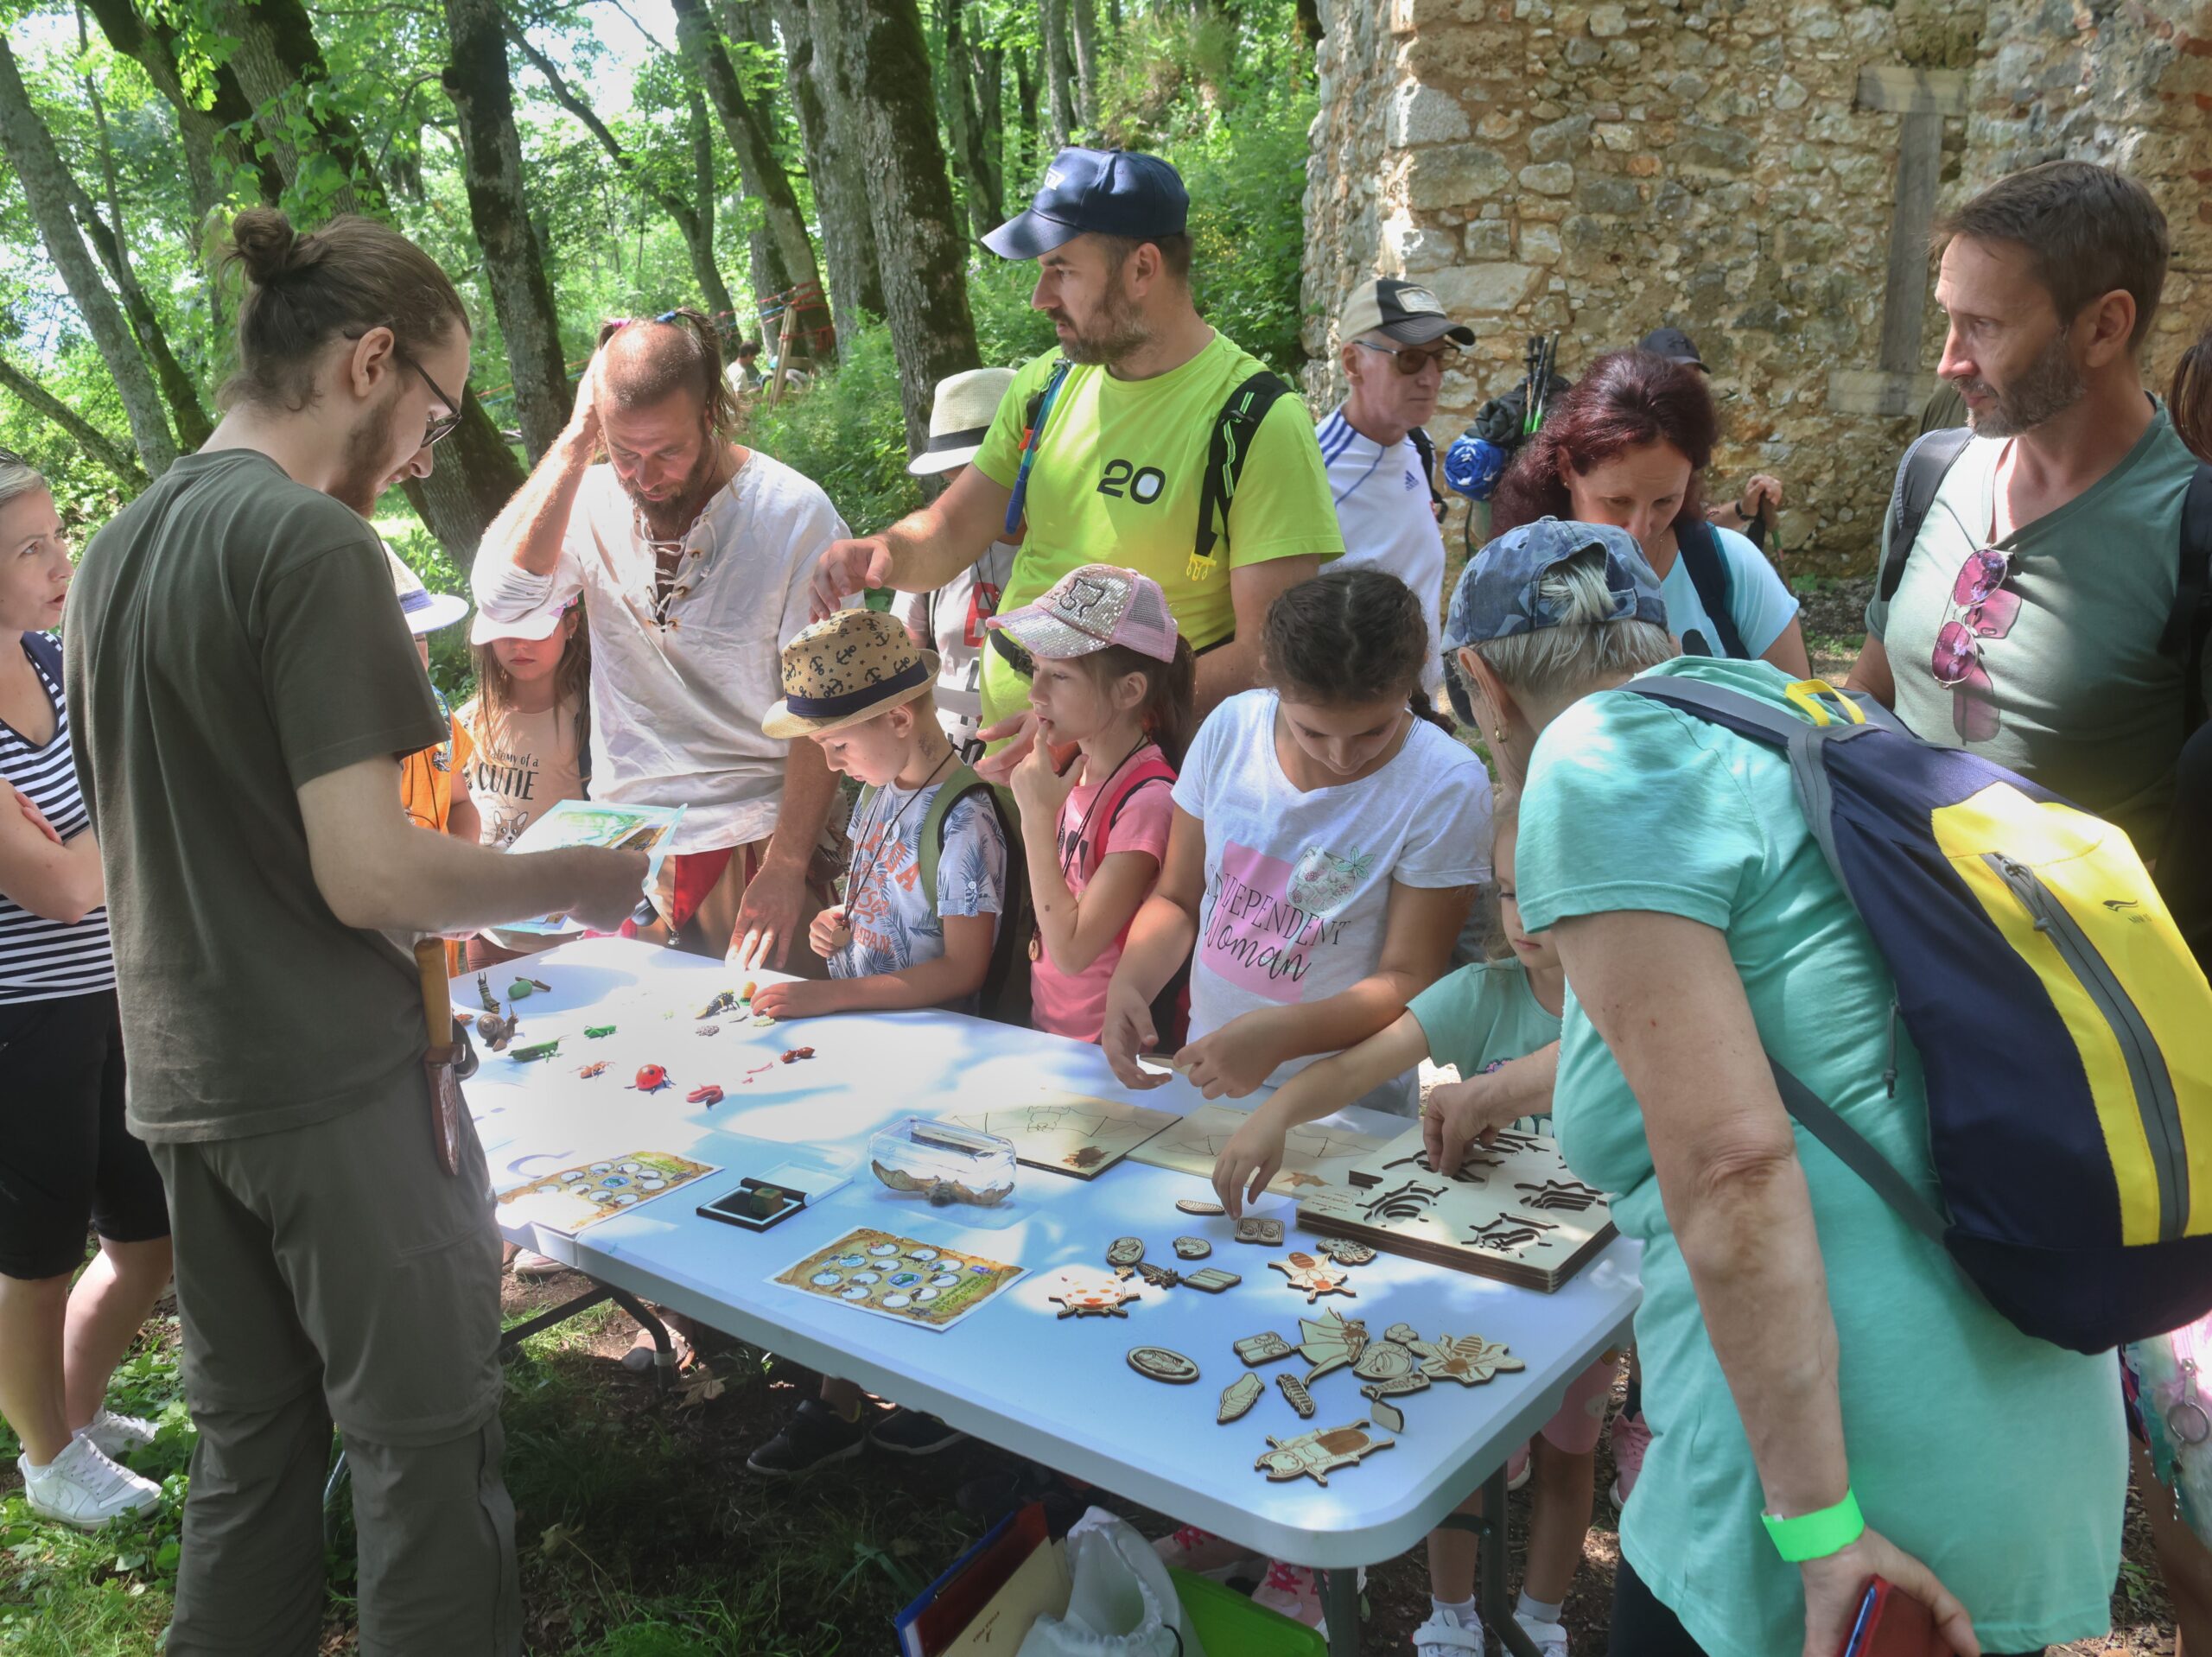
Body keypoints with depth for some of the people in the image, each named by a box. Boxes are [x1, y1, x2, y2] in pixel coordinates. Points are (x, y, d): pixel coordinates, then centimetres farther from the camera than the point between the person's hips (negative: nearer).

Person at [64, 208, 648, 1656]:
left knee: (249, 1441, 19)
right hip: (335, 1085, -8)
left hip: (183, 1082, 8)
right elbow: (368, 873, -22)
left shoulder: (118, 548, 11)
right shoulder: (313, 542, -17)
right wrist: (572, 881, -7)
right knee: (423, 1443, 4)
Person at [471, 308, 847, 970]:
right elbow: (503, 594, -15)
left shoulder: (794, 512, -8)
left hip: (755, 836, -3)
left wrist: (786, 863, -17)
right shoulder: (593, 502, 3)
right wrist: (576, 440, -14)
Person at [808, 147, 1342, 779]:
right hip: (1001, 750, 5)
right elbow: (950, 531, 12)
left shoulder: (1259, 424, -15)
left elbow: (1273, 651, -19)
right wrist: (882, 551, -12)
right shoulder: (1048, 385, 5)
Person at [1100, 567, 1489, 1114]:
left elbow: (1409, 980, -11)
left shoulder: (1446, 787, -13)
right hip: (1204, 1070, 4)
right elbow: (1175, 899, 8)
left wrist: (1279, 1035, -26)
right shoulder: (1232, 726, -1)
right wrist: (1127, 983, -12)